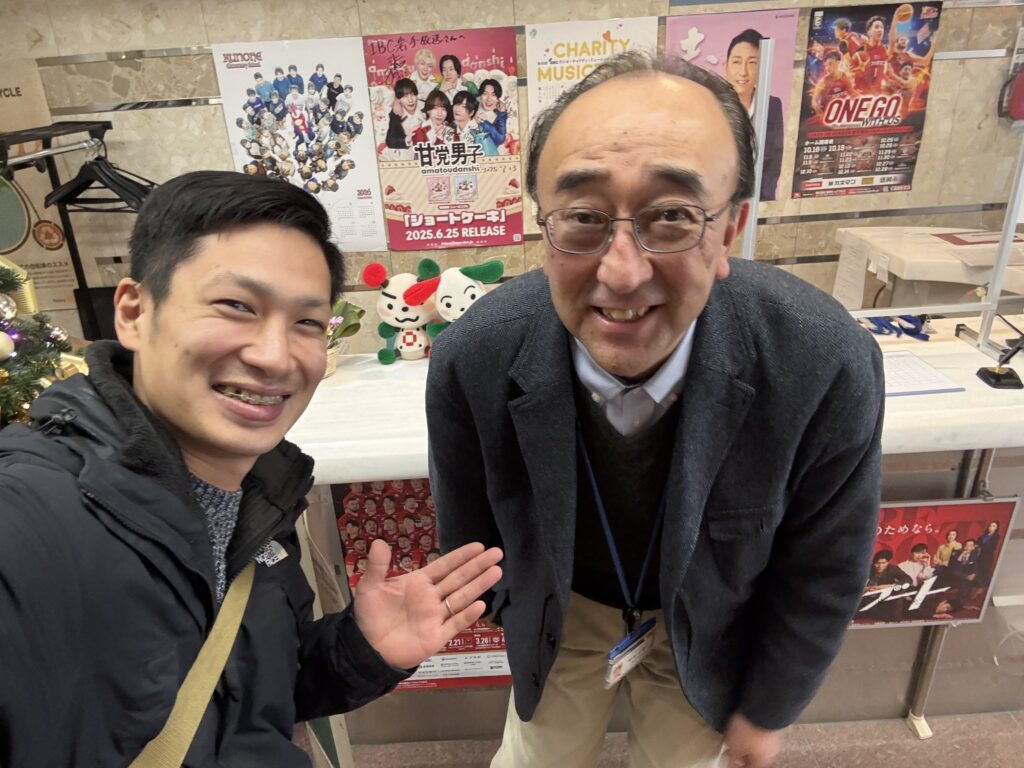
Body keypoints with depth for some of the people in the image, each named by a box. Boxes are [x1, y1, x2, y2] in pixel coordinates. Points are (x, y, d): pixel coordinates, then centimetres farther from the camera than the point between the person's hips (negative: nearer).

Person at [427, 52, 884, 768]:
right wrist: (515, 615, 8)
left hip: (710, 627, 0)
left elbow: (822, 572, -14)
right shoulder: (470, 361, -30)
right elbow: (469, 528, -9)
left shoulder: (828, 368, -32)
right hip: (561, 611, 1)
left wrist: (767, 708, -1)